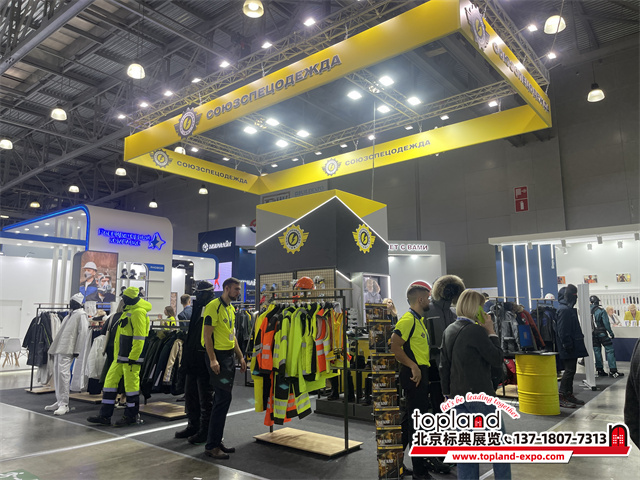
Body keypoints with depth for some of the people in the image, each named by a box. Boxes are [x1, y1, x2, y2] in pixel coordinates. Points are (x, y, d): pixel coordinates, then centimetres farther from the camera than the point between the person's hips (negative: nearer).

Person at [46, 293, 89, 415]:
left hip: (67, 350, -9)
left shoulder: (81, 315, -5)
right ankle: (59, 401, 19)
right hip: (59, 348, 9)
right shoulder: (70, 315, 22)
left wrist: (77, 350, -17)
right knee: (57, 373, 10)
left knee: (63, 373, -14)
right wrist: (54, 347, 17)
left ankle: (64, 404, -11)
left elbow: (83, 332, -13)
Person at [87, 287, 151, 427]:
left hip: (131, 357, -10)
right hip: (121, 356, 10)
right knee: (110, 380, 10)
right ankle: (105, 415, 18)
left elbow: (139, 338, -22)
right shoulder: (128, 311, 17)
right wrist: (117, 354, 21)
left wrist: (132, 358, -21)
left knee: (131, 384, -1)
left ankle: (131, 416, 13)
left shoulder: (138, 312, -16)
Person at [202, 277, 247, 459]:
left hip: (229, 357, 9)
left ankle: (217, 441, 23)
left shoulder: (231, 308, 15)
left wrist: (240, 356, 18)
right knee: (223, 399, -9)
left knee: (223, 400, 13)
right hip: (218, 356, -9)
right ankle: (211, 446, 1)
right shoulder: (214, 306, -13)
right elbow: (207, 334, -17)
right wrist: (212, 359, -23)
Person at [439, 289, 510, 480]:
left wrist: (447, 393, 16)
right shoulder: (477, 331, -16)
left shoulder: (449, 331, 6)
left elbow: (443, 366, 9)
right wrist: (491, 332, -4)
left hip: (458, 396, 7)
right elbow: (497, 359, -10)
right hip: (480, 395, -7)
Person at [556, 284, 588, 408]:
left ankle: (569, 395, 21)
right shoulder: (564, 309, -16)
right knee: (569, 370, -8)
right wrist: (568, 345, -22)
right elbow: (562, 331, -21)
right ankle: (561, 397, -4)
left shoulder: (568, 309, 17)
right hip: (568, 348, -10)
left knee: (571, 370, 14)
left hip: (572, 347, 10)